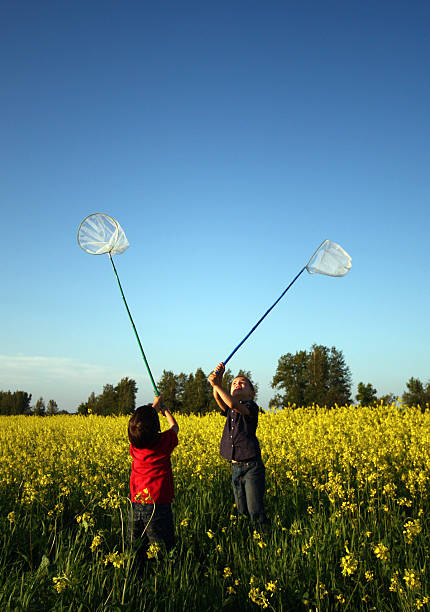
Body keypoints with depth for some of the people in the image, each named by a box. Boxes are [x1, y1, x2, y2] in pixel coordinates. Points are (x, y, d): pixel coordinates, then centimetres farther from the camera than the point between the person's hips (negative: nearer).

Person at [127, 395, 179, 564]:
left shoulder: (135, 444, 1)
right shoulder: (164, 442, -9)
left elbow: (143, 419, 22)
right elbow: (174, 427, 15)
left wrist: (155, 405, 39)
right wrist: (165, 410, 33)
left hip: (136, 504, 4)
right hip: (157, 504, -4)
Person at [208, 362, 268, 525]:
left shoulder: (251, 406, -5)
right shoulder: (229, 411, 13)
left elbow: (233, 404, -26)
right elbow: (218, 398, -9)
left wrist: (216, 384, -22)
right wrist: (218, 379, -25)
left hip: (251, 467, -6)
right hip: (235, 468, 6)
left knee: (255, 512, -5)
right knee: (242, 511, 12)